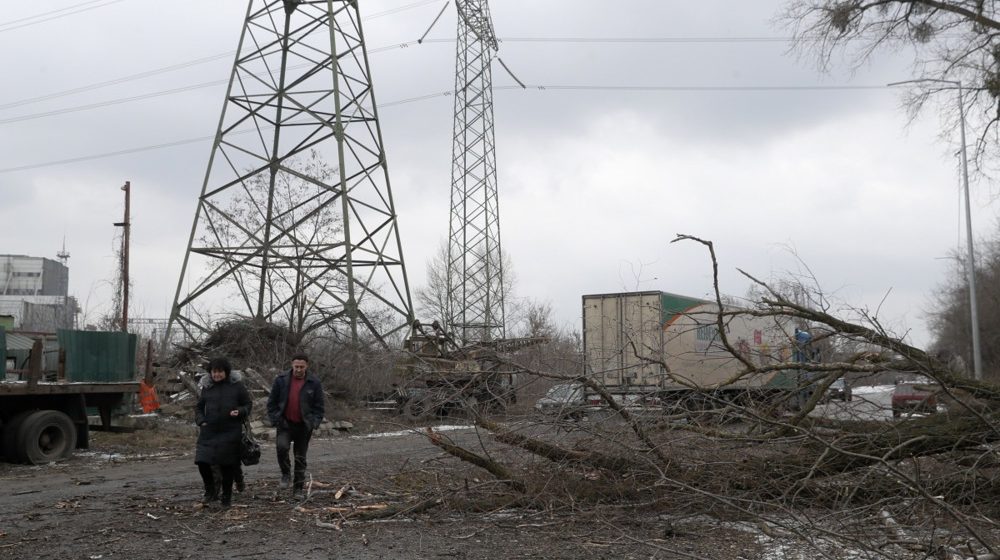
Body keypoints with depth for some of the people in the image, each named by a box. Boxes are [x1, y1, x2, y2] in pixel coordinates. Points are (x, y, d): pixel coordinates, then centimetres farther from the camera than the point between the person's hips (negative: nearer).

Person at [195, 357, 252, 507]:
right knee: (202, 461, -9)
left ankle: (226, 496, 19)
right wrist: (201, 420, 2)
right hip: (209, 432, 2)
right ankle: (211, 489, 15)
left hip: (230, 432, -2)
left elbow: (248, 404, 7)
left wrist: (240, 412, -13)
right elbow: (199, 407, 20)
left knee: (228, 465, 2)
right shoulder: (207, 389, 10)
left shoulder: (237, 387, 3)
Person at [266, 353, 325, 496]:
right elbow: (271, 402, 4)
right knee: (282, 446, -26)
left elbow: (319, 406, 2)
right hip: (285, 424, -1)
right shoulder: (281, 380, -2)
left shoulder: (314, 383, -2)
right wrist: (275, 420, -6)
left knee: (300, 457, 7)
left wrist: (314, 423, -10)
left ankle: (298, 488, 21)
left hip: (304, 426, 1)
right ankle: (285, 473, -1)